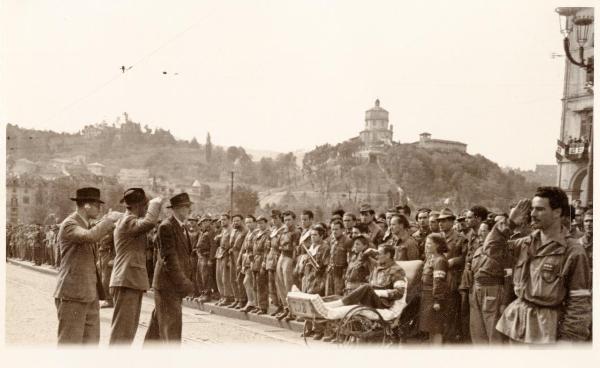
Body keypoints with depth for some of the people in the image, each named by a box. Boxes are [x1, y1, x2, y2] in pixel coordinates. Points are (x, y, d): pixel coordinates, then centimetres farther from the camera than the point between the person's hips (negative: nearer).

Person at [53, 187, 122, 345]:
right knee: (70, 342, -7)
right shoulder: (68, 225, -12)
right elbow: (90, 236, -31)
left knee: (91, 341, 7)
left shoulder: (83, 224, 17)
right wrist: (109, 219, -21)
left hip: (89, 294, 9)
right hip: (72, 293, -9)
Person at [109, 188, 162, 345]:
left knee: (130, 326, 17)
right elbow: (149, 222, -32)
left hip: (133, 281, 11)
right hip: (127, 280, -11)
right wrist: (156, 203, -18)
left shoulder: (131, 221, 19)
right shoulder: (127, 221, -14)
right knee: (122, 326, -8)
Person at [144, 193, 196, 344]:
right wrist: (183, 282, -23)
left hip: (176, 283, 9)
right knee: (170, 322, -7)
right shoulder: (166, 226, -16)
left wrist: (185, 279, 14)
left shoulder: (182, 226, 14)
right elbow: (169, 257, -20)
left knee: (158, 321, 17)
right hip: (167, 283, -9)